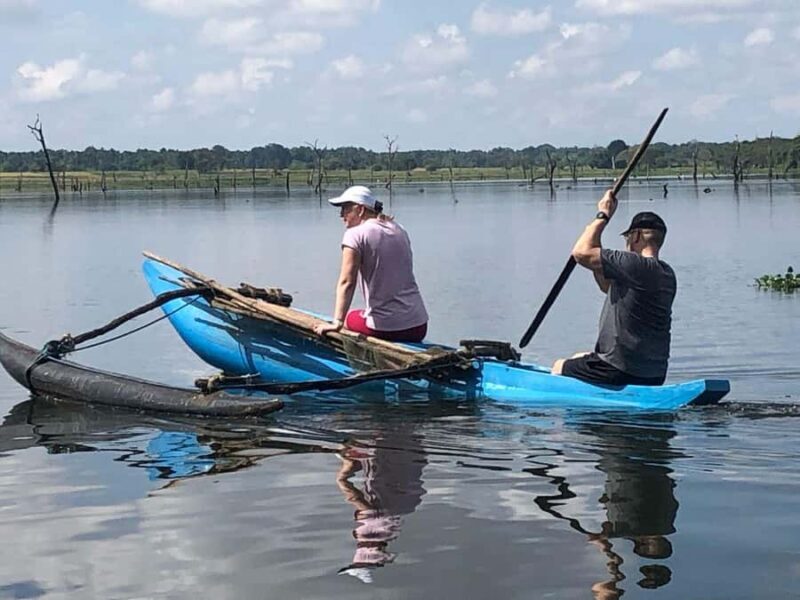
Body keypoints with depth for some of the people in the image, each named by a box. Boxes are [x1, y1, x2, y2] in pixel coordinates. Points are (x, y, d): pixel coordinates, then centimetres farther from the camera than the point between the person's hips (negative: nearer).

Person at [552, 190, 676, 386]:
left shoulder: (637, 265, -21)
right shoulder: (666, 274, 8)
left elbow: (581, 253, -20)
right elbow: (608, 285, 20)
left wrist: (603, 215, -8)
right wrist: (595, 237, 13)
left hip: (621, 373, -9)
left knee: (559, 368, 15)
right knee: (578, 359, 31)